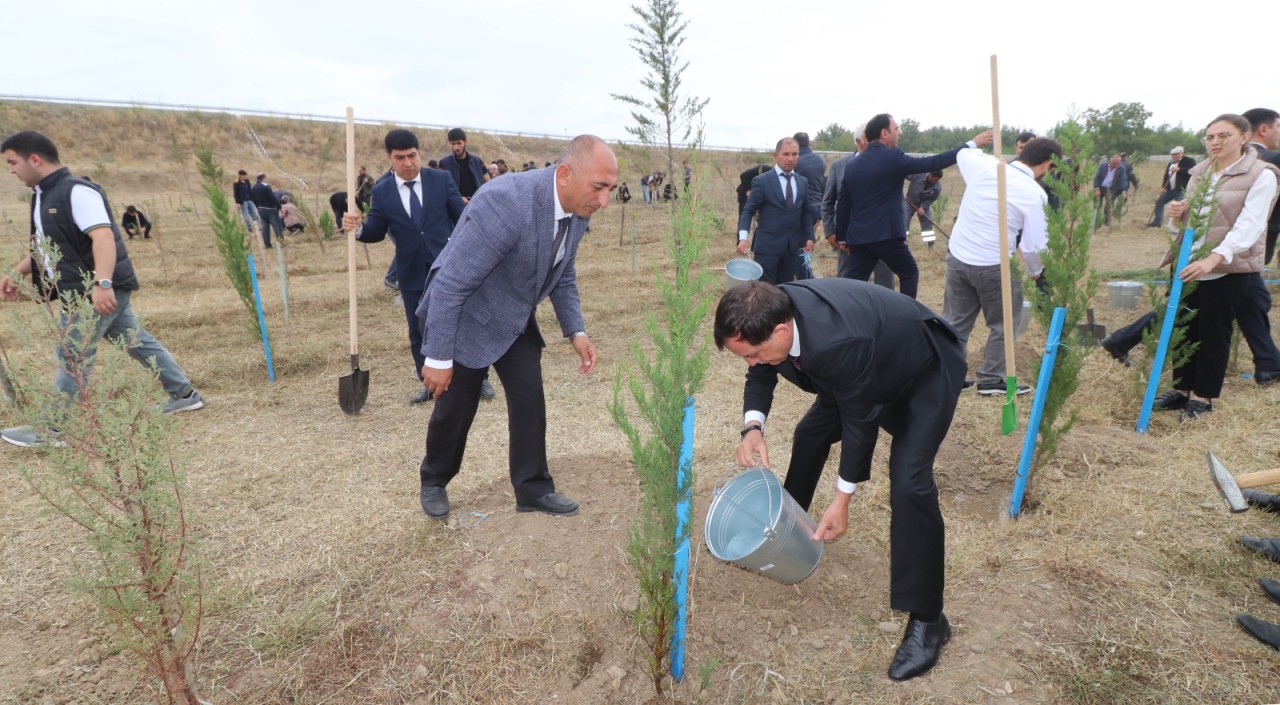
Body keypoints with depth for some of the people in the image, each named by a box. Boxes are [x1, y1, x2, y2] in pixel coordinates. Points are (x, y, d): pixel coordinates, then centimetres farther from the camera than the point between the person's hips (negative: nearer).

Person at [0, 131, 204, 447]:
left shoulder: (77, 191, -17)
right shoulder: (42, 196, 15)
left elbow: (103, 236, -30)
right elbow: (45, 244, 25)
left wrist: (102, 284, -40)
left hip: (99, 291, -10)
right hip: (84, 290, 10)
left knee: (72, 357, -3)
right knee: (137, 341, 14)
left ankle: (52, 429, 7)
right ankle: (184, 394, 22)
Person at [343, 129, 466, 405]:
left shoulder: (441, 180, -2)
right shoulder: (381, 191, 1)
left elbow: (462, 218, 2)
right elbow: (376, 232, 4)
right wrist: (358, 227, -18)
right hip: (412, 273, 2)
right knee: (418, 331, 10)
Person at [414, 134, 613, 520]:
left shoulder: (578, 210, -10)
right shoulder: (506, 203, -35)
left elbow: (563, 275, 7)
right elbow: (449, 284, -30)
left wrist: (576, 331, -5)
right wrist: (439, 357, -24)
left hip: (516, 318, 6)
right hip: (466, 316, -6)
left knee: (530, 400, 3)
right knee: (455, 408, 8)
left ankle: (532, 489, 19)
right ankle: (433, 481, 34)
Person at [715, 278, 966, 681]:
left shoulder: (837, 342, -43)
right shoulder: (773, 313, -22)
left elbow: (859, 421, -29)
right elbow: (761, 375, -4)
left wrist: (842, 500, -19)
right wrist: (753, 427, -23)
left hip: (927, 370, -7)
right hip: (871, 364, 8)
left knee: (909, 481, -20)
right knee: (811, 433, 13)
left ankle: (927, 619, -5)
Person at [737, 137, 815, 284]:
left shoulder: (803, 182, 11)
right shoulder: (762, 181, -5)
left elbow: (806, 212, 17)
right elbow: (748, 211, -7)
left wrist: (809, 237, 7)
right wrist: (743, 237, -21)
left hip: (793, 246, 5)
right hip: (767, 245, -5)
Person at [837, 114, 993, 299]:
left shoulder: (852, 165, 9)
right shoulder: (892, 158, -9)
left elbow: (843, 205, 12)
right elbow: (933, 163, -6)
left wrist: (845, 237, 20)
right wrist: (972, 144, 2)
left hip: (858, 236, 5)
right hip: (886, 234, -5)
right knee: (910, 274, 15)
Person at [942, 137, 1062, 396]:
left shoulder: (984, 165, 1)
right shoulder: (1035, 194, -11)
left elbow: (963, 154, 25)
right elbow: (1034, 244, -8)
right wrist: (1036, 271, 9)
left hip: (957, 256, 5)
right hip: (993, 266, -5)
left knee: (955, 322, 15)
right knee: (1004, 325, 13)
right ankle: (991, 380, 17)